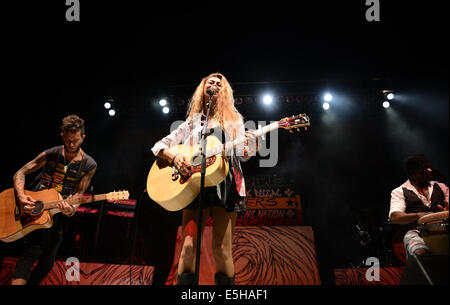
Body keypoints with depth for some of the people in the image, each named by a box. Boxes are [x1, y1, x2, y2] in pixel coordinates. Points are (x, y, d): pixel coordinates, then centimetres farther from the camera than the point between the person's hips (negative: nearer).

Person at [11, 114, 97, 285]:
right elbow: (20, 173, -1)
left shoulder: (89, 165, -2)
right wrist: (21, 197, -19)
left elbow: (79, 193, -4)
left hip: (56, 213, 3)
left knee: (47, 262, 8)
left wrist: (71, 209, -27)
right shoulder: (51, 154, -2)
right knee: (34, 249, -27)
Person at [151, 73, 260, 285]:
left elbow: (243, 154, 10)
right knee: (188, 247, -11)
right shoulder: (192, 122, 18)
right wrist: (174, 157, -7)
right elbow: (159, 146, 14)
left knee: (222, 251, -6)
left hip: (225, 184, 0)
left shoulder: (234, 119, 18)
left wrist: (251, 144, -13)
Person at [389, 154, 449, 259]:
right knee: (421, 252, -36)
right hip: (417, 232, -3)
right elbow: (394, 217, -4)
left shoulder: (440, 187, 25)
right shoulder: (399, 192, 12)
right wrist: (418, 215, -22)